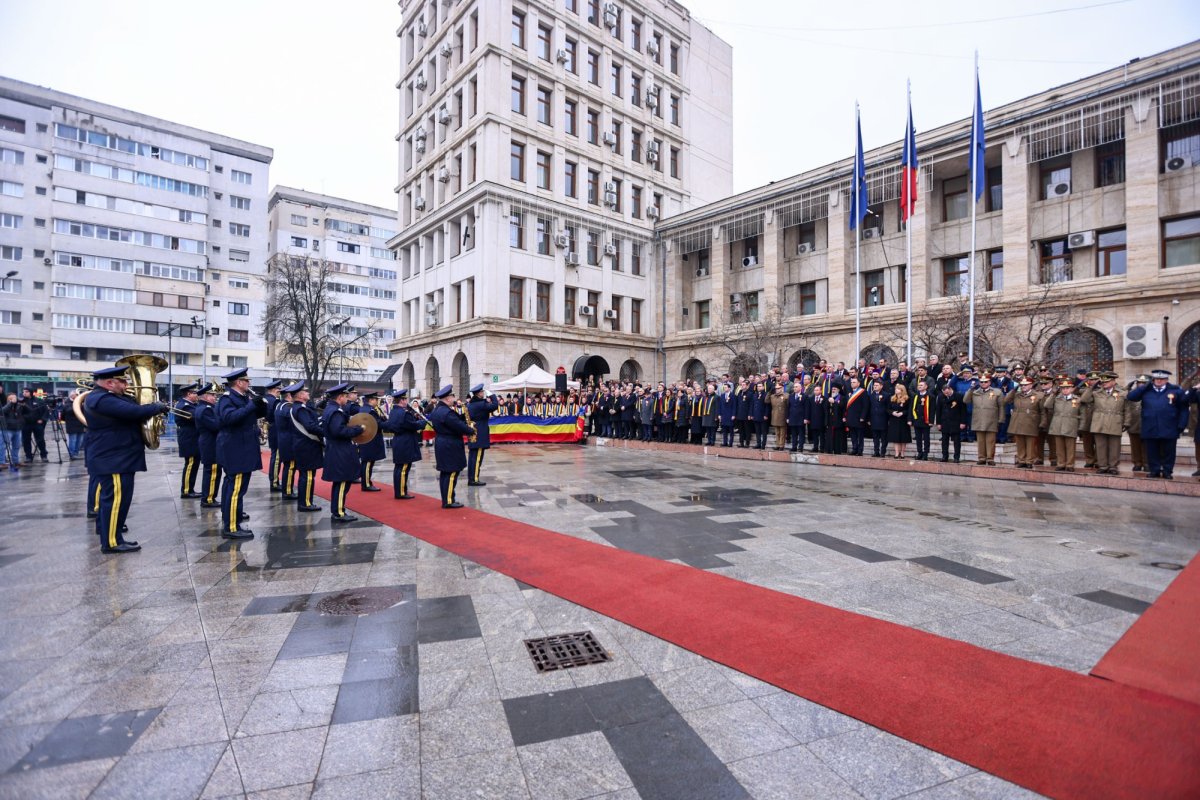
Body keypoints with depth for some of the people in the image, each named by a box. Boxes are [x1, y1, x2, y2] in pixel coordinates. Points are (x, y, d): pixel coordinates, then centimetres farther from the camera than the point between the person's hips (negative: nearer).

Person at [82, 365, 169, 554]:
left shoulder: (103, 397, 14)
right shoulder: (102, 400, -21)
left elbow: (128, 411, 15)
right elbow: (134, 412, -29)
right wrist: (158, 407, -13)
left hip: (114, 456, 11)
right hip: (113, 458, -11)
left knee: (111, 495, 23)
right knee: (117, 498, -9)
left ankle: (104, 526, 37)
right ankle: (112, 541, -6)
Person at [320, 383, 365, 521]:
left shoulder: (330, 409, 15)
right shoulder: (336, 412, -18)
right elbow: (339, 430, -29)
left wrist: (353, 427, 9)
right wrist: (358, 430, -20)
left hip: (337, 452, 11)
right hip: (340, 453, -11)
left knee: (339, 483, 15)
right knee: (342, 483, -5)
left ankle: (337, 512, 21)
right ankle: (339, 513, -1)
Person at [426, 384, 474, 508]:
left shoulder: (436, 410, 12)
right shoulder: (447, 412, -21)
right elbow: (460, 427, -21)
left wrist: (465, 424, 3)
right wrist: (470, 430, -3)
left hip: (441, 444, 10)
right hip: (450, 446, -10)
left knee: (445, 473, 12)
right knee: (451, 473, -4)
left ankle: (445, 499, 17)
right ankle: (448, 501, -1)